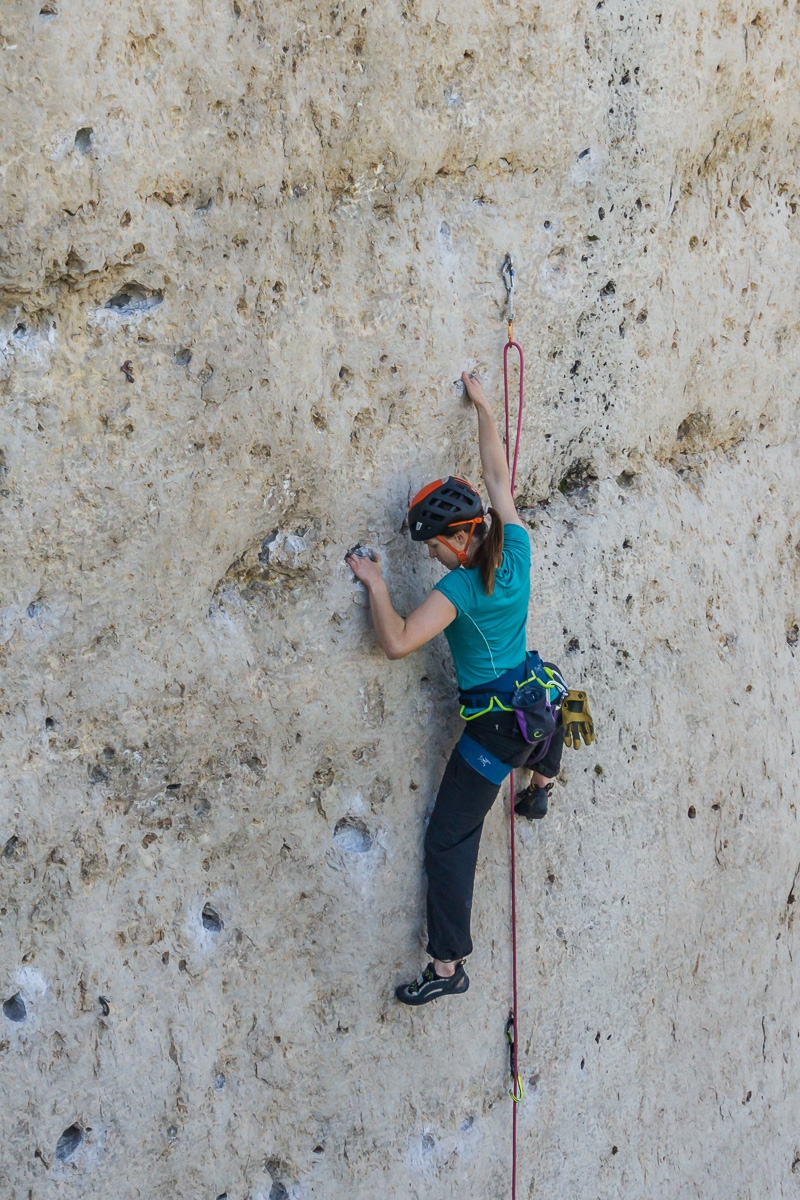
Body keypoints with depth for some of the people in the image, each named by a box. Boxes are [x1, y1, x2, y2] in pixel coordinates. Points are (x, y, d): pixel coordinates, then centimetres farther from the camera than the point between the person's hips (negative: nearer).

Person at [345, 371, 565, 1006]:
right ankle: (540, 785, 60)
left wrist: (376, 583, -15)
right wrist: (483, 408, 17)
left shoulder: (460, 588, -23)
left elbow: (397, 641, -27)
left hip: (493, 724, -7)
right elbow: (499, 476, 7)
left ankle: (447, 967, 2)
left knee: (449, 841, 1)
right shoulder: (516, 548, -6)